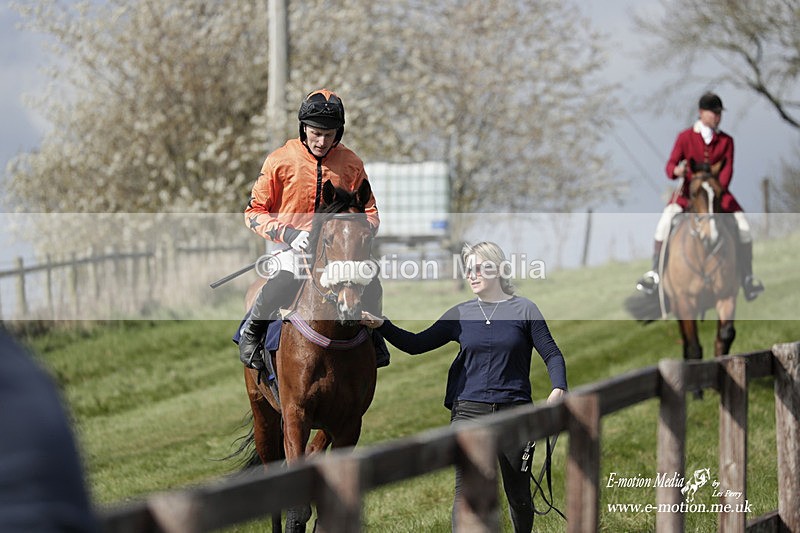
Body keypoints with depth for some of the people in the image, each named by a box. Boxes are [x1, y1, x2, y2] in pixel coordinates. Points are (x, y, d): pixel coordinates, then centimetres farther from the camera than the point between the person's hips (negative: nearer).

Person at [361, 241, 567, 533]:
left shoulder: (524, 310, 3)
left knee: (518, 494, 8)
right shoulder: (460, 314, 9)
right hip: (468, 410, 1)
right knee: (466, 492, -9)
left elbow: (552, 354, 2)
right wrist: (381, 325, -4)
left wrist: (558, 389, -16)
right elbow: (416, 344, 9)